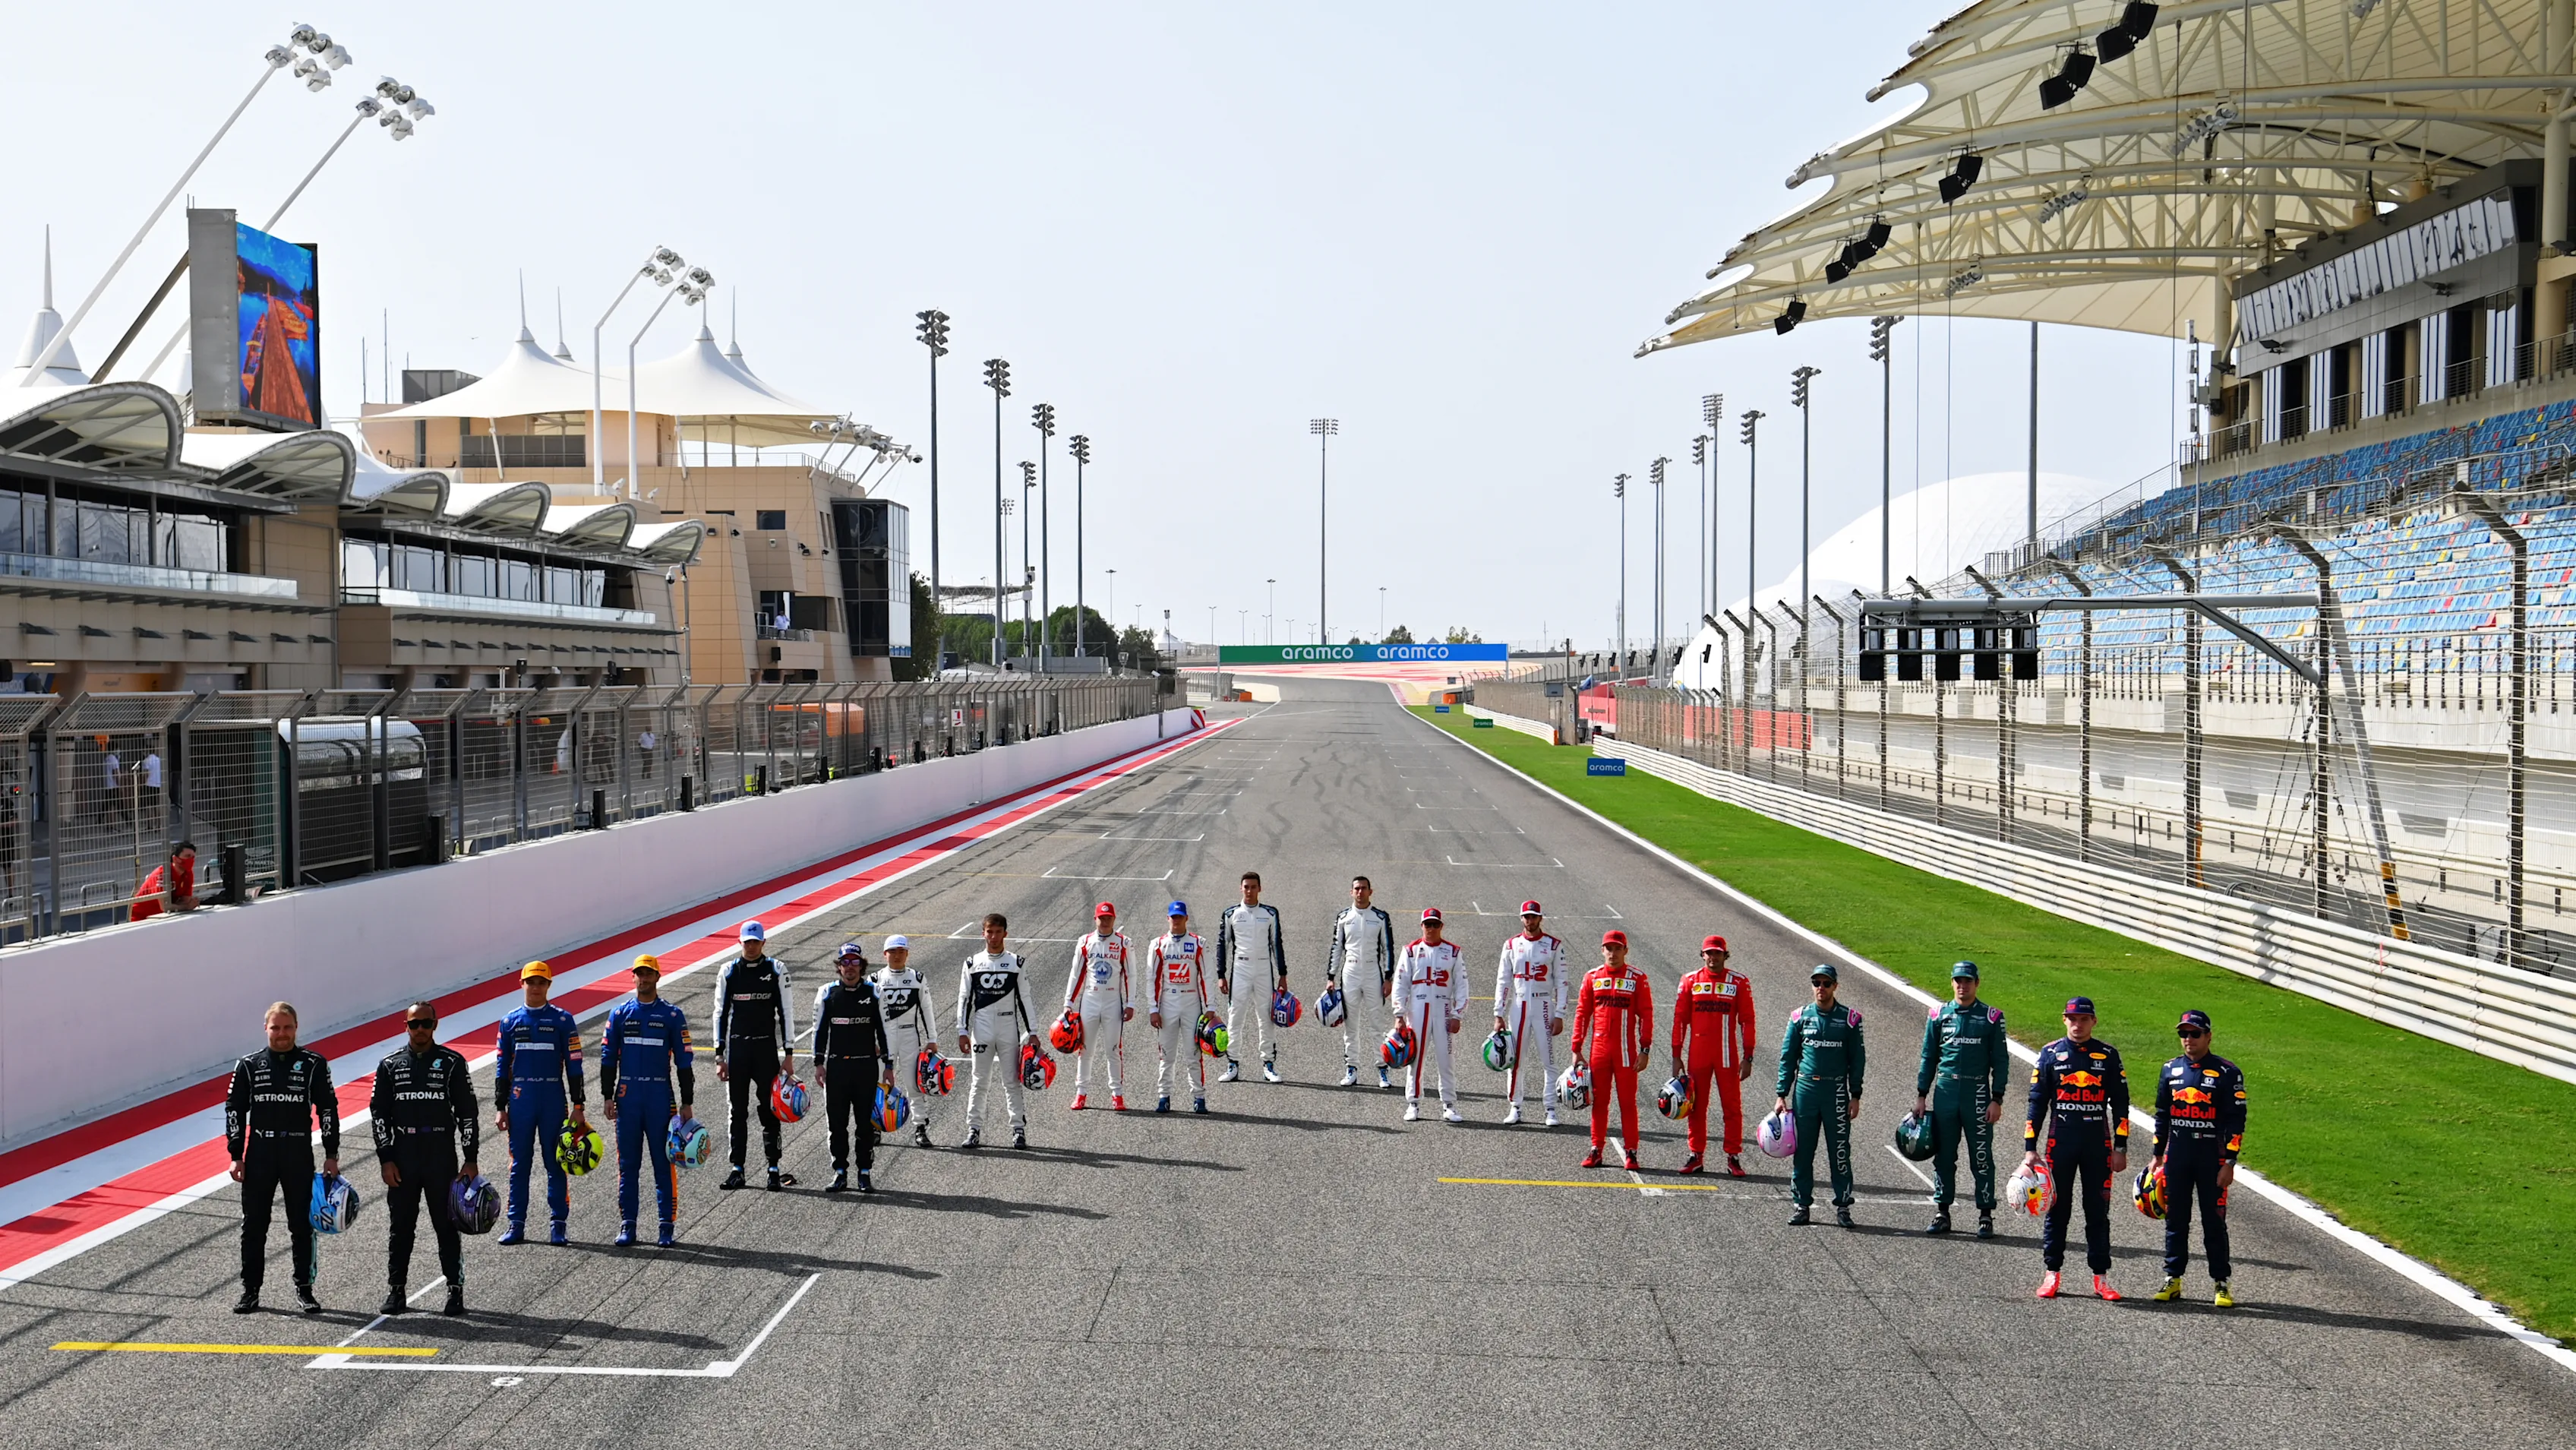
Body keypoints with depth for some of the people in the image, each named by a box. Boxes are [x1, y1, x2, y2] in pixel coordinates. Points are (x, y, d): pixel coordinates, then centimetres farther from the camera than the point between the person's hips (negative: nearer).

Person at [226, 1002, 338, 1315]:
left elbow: (328, 1109, 2)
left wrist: (331, 1155, -2)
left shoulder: (314, 1064, 0)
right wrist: (236, 1156, 0)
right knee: (254, 1225, 5)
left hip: (299, 1154, -1)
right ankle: (250, 1289, 15)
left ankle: (304, 1288, 14)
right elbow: (234, 1110, 6)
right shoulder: (249, 1066, 4)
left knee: (301, 1224, 4)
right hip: (259, 1154, 1)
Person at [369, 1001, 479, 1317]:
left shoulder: (453, 1063, 1)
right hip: (402, 1157, 2)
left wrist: (470, 1160, -3)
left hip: (442, 1156, -2)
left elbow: (468, 1113, 1)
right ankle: (395, 1291, 18)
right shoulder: (390, 1065, 6)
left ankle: (455, 1291, 9)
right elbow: (378, 1113, 7)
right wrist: (386, 1159, -1)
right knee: (399, 1226, 7)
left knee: (447, 1225, 2)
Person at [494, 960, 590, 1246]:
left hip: (553, 1100, -2)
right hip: (520, 1101, 2)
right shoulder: (510, 1021, 9)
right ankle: (516, 1225, 11)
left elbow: (574, 1065, 2)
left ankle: (558, 1225, 6)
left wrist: (579, 1107, -2)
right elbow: (502, 1067, 11)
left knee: (556, 1164, 1)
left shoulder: (563, 1020, 3)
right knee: (519, 1164, 5)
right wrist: (501, 1108, 6)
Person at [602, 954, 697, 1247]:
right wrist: (607, 1096, 2)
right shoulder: (620, 1014, 8)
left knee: (664, 1163, -1)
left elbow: (684, 1061, 3)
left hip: (660, 1095, -2)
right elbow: (608, 1057, 10)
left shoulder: (672, 1015, 3)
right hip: (627, 1095, 2)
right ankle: (627, 1225, 11)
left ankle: (668, 1226, 4)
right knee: (627, 1163, 5)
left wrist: (687, 1102, 0)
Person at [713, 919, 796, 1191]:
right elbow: (721, 1013, 7)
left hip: (767, 1048, -2)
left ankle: (773, 1169, 4)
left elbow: (786, 1012, 0)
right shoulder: (729, 972, 5)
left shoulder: (776, 970, 0)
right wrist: (720, 1056, 2)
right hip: (737, 1048, 2)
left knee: (769, 1109, -1)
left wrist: (789, 1054, -4)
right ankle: (737, 1170, 12)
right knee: (738, 1110, 6)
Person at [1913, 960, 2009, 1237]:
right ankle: (1942, 1212, 15)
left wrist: (1997, 1100, -5)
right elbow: (1928, 1057, 12)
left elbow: (2001, 1061, 1)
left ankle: (1986, 1215, 8)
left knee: (1981, 1156, 0)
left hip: (1977, 1092, -2)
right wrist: (1921, 1095, 7)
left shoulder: (1991, 1017, 1)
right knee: (1943, 1155, 7)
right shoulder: (1939, 1015, 7)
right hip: (1945, 1091, 2)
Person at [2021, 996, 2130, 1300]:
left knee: (2098, 1211, 4)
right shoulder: (2050, 1054, 3)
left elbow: (2120, 1104, 7)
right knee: (2057, 1209, 4)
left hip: (2098, 1144, 0)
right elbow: (2037, 1102, 4)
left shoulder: (2108, 1055, 4)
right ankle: (2052, 1273, 11)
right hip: (2060, 1142, 0)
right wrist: (2030, 1147, 0)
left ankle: (2100, 1277, 10)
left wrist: (2120, 1148, 1)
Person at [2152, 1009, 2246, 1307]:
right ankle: (2173, 1279, 14)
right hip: (2176, 1156, 4)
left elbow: (2236, 1120, -4)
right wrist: (2157, 1156, 13)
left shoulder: (2228, 1073, -3)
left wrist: (2229, 1163, -9)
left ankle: (2220, 1283, 9)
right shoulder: (2170, 1070, 9)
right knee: (2175, 1220, 7)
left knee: (2214, 1222, 0)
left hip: (2212, 1157, -4)